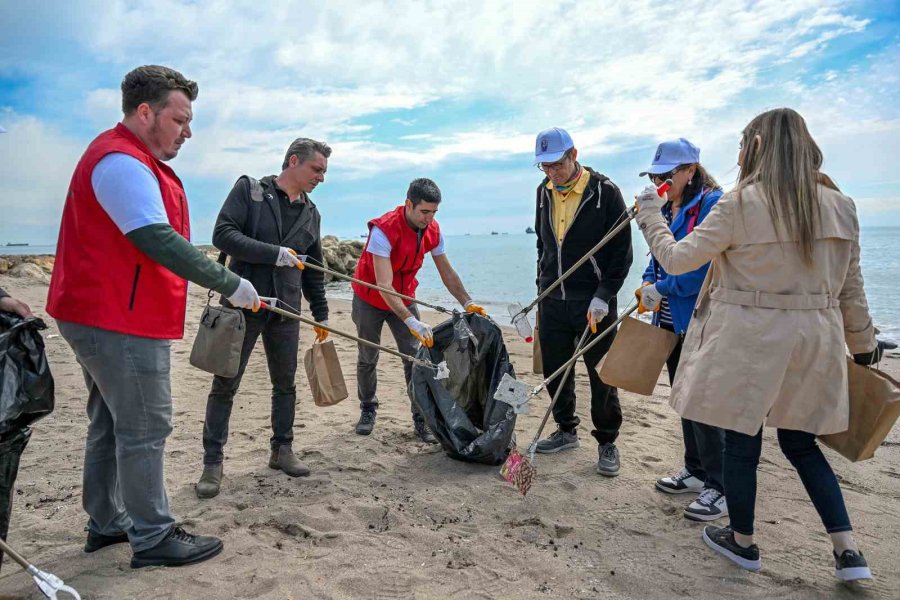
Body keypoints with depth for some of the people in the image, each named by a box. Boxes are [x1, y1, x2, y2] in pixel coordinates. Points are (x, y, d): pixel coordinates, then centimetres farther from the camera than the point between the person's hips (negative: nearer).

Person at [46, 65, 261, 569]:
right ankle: (154, 538, 8)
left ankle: (108, 523, 31)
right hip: (119, 322, -11)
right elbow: (159, 241, -26)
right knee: (145, 428, -3)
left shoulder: (131, 159, 18)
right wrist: (230, 284, -22)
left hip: (104, 318, 11)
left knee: (111, 424, 18)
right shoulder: (122, 161, -17)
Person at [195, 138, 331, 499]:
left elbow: (314, 270, 17)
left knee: (285, 384, 12)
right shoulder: (249, 189, -3)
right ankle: (212, 463, 13)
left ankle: (282, 450, 27)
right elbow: (222, 235, -14)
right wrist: (275, 253, -20)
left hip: (285, 311, 5)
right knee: (225, 385, 2)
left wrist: (321, 314, 16)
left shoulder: (311, 213, 11)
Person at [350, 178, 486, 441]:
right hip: (370, 299, -4)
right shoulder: (384, 230, -32)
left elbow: (447, 273, -1)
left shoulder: (433, 231, -12)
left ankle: (421, 419, 0)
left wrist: (467, 302, -14)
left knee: (416, 358, -6)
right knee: (367, 359, 8)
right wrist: (411, 322, -46)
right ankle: (368, 410, 28)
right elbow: (384, 286, -38)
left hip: (404, 298, 4)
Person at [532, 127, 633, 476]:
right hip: (552, 301, 5)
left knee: (601, 375, 3)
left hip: (593, 303, -5)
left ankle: (607, 442, 19)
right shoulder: (544, 192, 7)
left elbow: (622, 250, -10)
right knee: (555, 370, 12)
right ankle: (566, 431, 30)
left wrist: (604, 295, -16)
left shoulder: (605, 192, -10)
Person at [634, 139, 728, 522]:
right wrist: (649, 285, -1)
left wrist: (662, 289, -16)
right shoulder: (666, 209, 13)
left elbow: (706, 264, -22)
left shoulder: (712, 205, -14)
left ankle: (720, 487, 8)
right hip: (672, 319, 9)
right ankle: (696, 471, 31)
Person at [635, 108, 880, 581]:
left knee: (741, 440, 10)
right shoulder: (840, 206, 5)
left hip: (748, 339, -5)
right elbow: (851, 289, 10)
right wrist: (863, 344, 22)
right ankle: (848, 551, 19)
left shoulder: (739, 204, -12)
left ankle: (742, 541, 27)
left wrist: (649, 216, 6)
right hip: (814, 341, 6)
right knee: (801, 443, 20)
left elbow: (677, 259, -9)